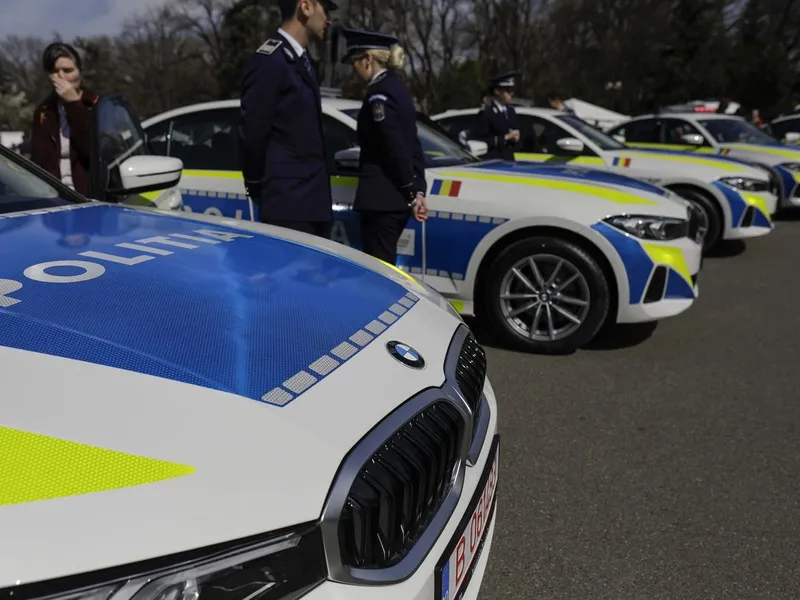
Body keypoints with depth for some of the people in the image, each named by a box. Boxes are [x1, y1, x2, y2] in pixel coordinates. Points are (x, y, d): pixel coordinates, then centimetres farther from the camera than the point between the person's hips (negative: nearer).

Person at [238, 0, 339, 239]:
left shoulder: (300, 60, 17)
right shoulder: (270, 61, -12)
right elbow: (252, 134, -13)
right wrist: (259, 189, -1)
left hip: (313, 204, 9)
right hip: (289, 208, -9)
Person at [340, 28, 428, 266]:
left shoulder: (379, 95, -12)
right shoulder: (397, 88, 17)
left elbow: (395, 150, -16)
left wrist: (411, 193, -10)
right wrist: (417, 190, 12)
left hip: (382, 197, -10)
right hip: (397, 197, 10)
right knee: (385, 266, 16)